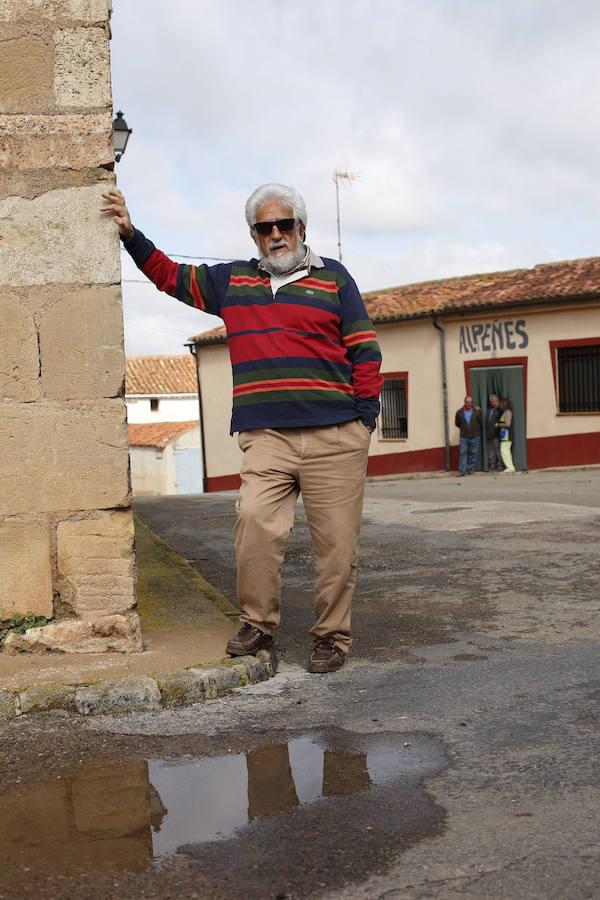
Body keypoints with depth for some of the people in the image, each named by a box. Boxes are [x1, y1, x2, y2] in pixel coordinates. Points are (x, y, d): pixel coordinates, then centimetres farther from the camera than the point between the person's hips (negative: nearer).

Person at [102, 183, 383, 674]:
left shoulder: (333, 277, 10)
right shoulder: (231, 281, 18)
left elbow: (364, 350, 7)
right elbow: (171, 276, 28)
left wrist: (365, 417, 0)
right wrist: (130, 234, 19)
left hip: (335, 437, -2)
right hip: (265, 437, 2)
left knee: (336, 542, -2)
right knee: (254, 522, -18)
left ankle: (332, 637, 12)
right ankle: (258, 624, -1)